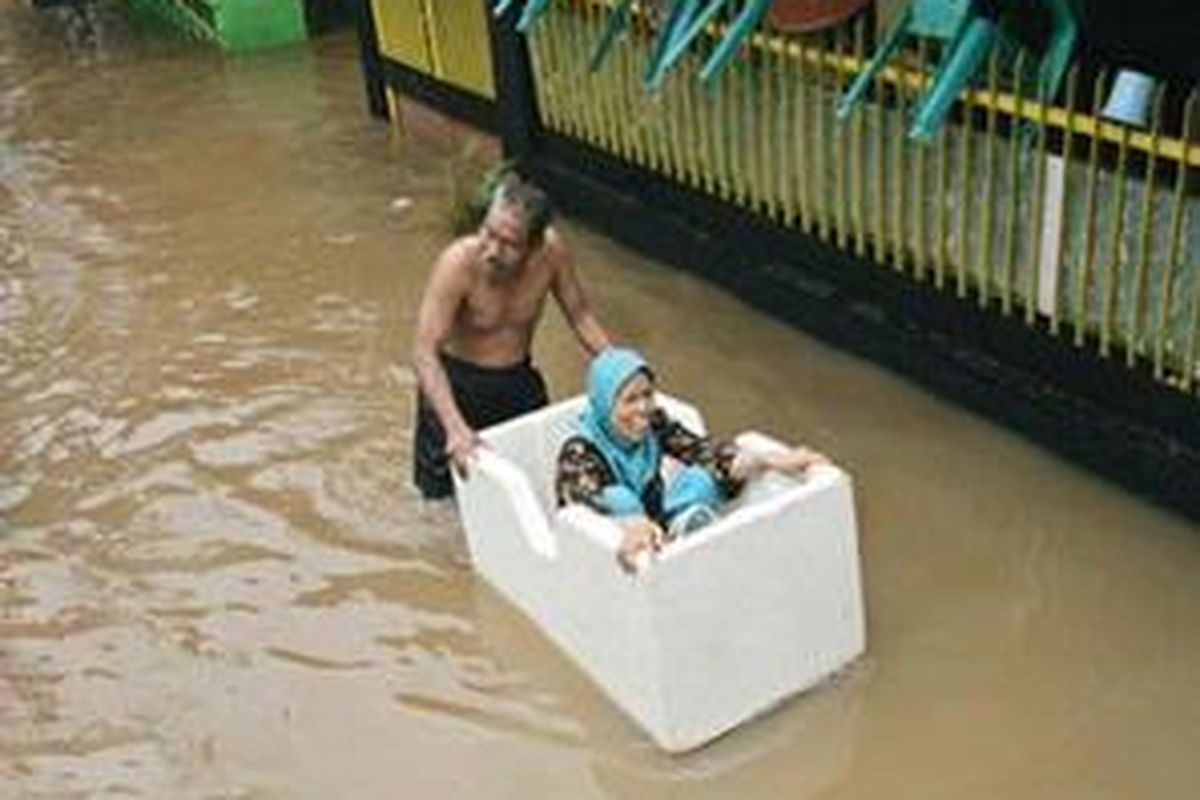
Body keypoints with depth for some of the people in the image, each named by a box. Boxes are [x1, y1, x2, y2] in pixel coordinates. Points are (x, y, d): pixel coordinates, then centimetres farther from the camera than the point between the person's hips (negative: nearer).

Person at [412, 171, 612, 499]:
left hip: (519, 379, 4)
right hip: (458, 379, -3)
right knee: (441, 488, -1)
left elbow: (580, 314, -2)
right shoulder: (458, 263, -30)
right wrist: (455, 428, -42)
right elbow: (425, 352, -32)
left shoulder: (551, 250, -19)